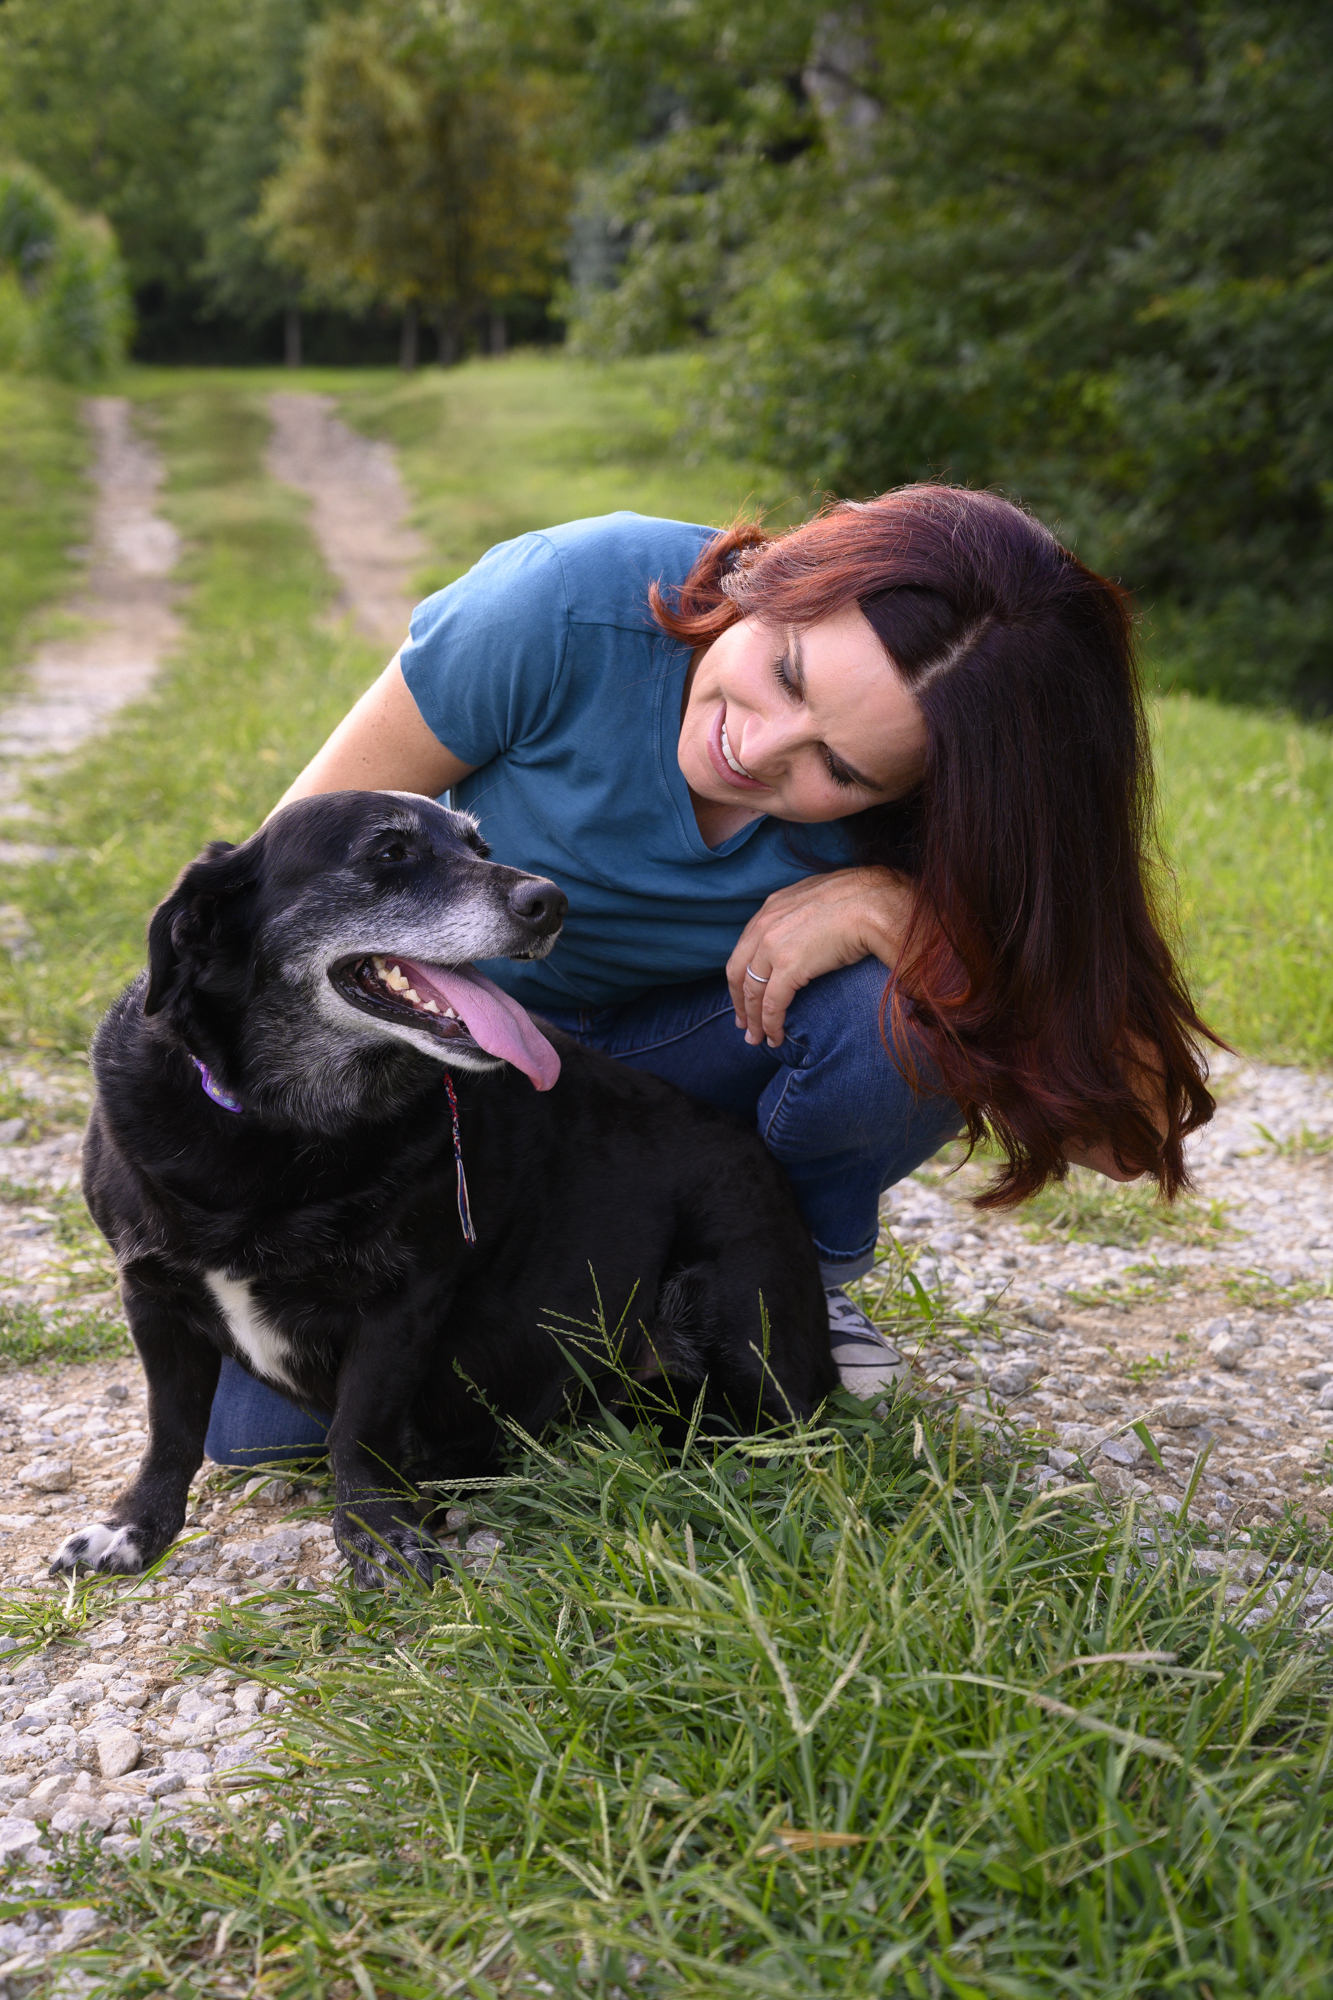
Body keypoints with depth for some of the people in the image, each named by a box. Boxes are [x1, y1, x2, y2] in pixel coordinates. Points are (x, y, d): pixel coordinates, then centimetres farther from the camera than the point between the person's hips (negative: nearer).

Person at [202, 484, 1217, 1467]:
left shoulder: (925, 828, -27)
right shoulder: (570, 609, -32)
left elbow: (1127, 1128, -32)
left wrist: (891, 906, -39)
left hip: (670, 1054, 1)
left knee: (944, 1001, -32)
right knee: (257, 1414, -20)